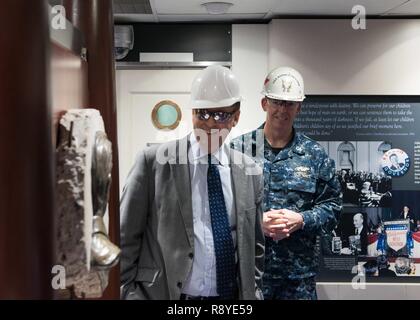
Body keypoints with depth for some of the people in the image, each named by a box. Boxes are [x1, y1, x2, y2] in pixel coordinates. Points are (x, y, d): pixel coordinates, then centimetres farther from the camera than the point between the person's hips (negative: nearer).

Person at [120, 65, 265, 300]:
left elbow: (255, 245, 10)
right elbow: (126, 239, -4)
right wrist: (127, 291, -7)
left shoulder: (250, 171, 3)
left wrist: (253, 292, 7)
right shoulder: (154, 162, -8)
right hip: (164, 293, -3)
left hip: (233, 294, 3)